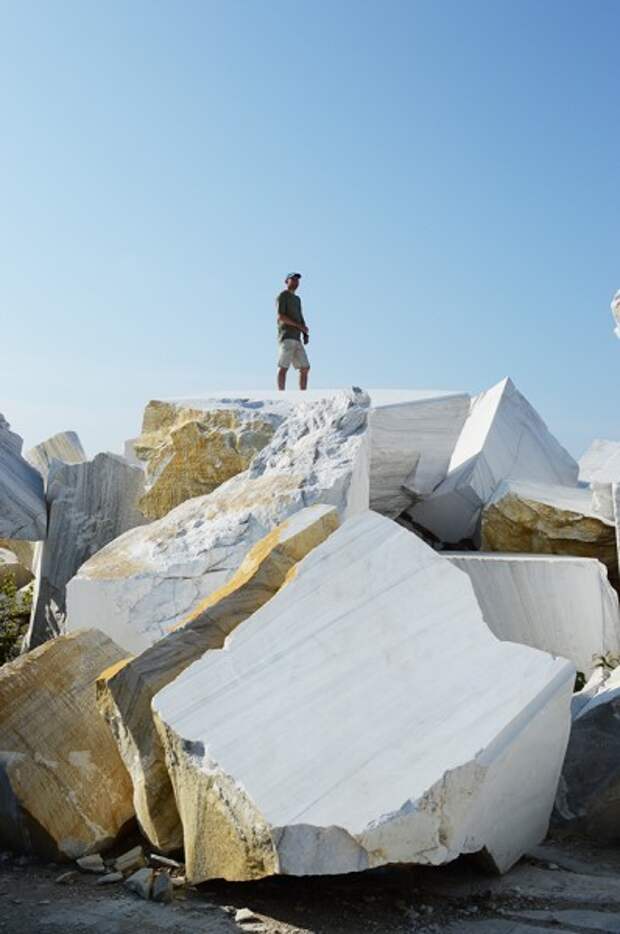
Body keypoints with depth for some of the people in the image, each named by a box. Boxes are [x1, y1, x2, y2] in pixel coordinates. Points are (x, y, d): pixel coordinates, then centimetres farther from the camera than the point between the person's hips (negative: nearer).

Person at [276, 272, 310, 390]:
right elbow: (281, 316, -12)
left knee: (305, 368, 2)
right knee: (283, 367, -14)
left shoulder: (297, 299, 28)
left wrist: (305, 333, 3)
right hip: (286, 336, -8)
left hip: (296, 339, 8)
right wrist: (299, 326, -11)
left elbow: (301, 319, 23)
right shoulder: (282, 296, 1)